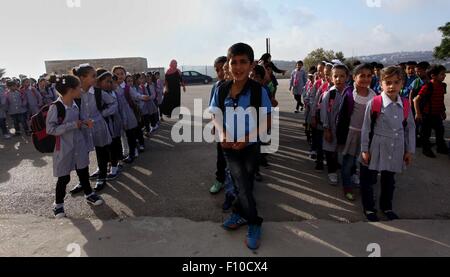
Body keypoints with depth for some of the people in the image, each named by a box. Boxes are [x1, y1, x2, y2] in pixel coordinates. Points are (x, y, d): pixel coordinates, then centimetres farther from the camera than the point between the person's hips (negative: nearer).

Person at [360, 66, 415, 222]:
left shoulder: (405, 105, -1)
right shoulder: (374, 103, -14)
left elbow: (410, 128, 8)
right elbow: (366, 128, -9)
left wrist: (409, 150, 8)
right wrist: (365, 150, -7)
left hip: (396, 150, 4)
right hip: (376, 149, -4)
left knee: (389, 180, 19)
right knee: (369, 179, 8)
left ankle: (386, 206, 39)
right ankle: (368, 208, 28)